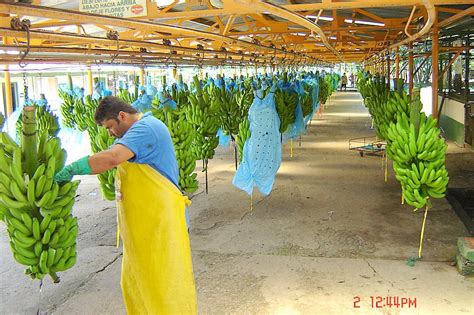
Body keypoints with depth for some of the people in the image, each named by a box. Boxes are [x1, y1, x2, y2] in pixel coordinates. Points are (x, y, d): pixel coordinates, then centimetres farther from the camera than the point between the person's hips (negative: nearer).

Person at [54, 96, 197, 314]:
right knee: (134, 283, 17)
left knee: (163, 282, 1)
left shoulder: (145, 128, -18)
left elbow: (111, 158, -32)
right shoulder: (140, 130, 15)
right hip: (141, 222, 10)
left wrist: (70, 170, -23)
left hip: (159, 220, -10)